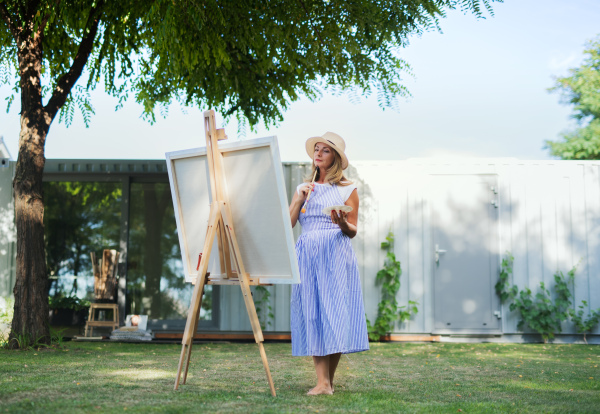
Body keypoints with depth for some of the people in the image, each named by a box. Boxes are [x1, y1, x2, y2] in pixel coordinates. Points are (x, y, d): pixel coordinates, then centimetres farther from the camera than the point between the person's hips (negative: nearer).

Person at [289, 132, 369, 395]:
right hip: (307, 255, 3)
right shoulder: (304, 187, 18)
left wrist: (342, 224, -15)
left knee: (334, 310, -8)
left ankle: (329, 380, 2)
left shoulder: (347, 189, 7)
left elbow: (352, 232, 6)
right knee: (311, 313, -5)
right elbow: (288, 224, 10)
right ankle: (322, 383, -6)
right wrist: (299, 199, -1)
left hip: (335, 255, -3)